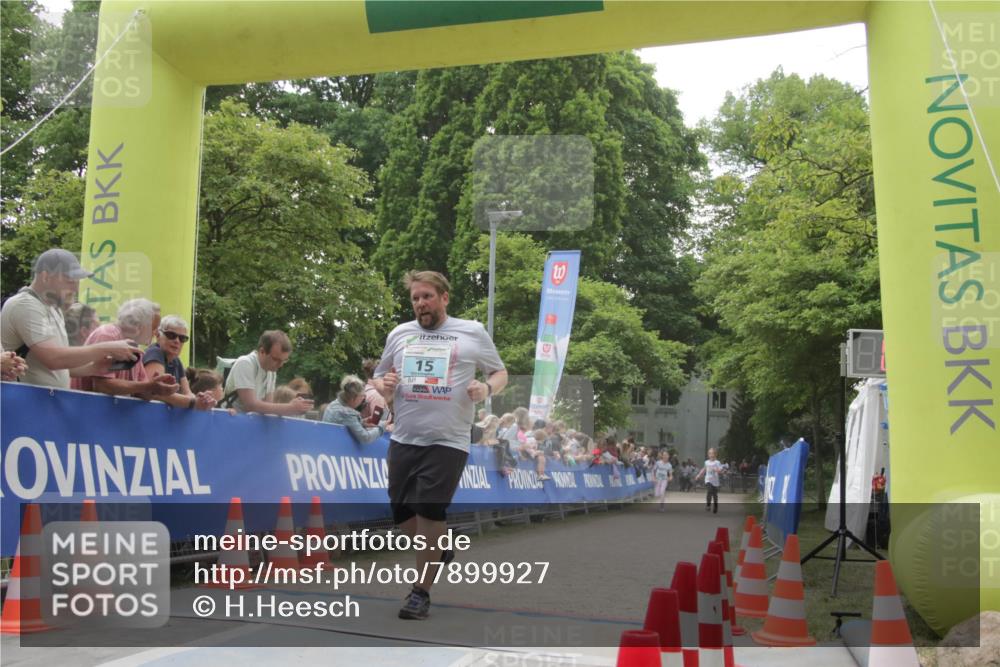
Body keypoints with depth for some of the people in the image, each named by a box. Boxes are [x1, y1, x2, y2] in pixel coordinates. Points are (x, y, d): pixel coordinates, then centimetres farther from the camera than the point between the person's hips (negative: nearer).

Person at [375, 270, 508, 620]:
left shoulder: (473, 332, 3)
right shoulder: (399, 334, 12)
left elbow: (500, 373, 10)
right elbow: (380, 380, 19)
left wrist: (487, 388, -12)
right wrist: (384, 387, -4)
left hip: (448, 442, -4)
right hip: (403, 439, 4)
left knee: (429, 512, -8)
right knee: (402, 514, 7)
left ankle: (421, 592, 8)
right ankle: (438, 550, 38)